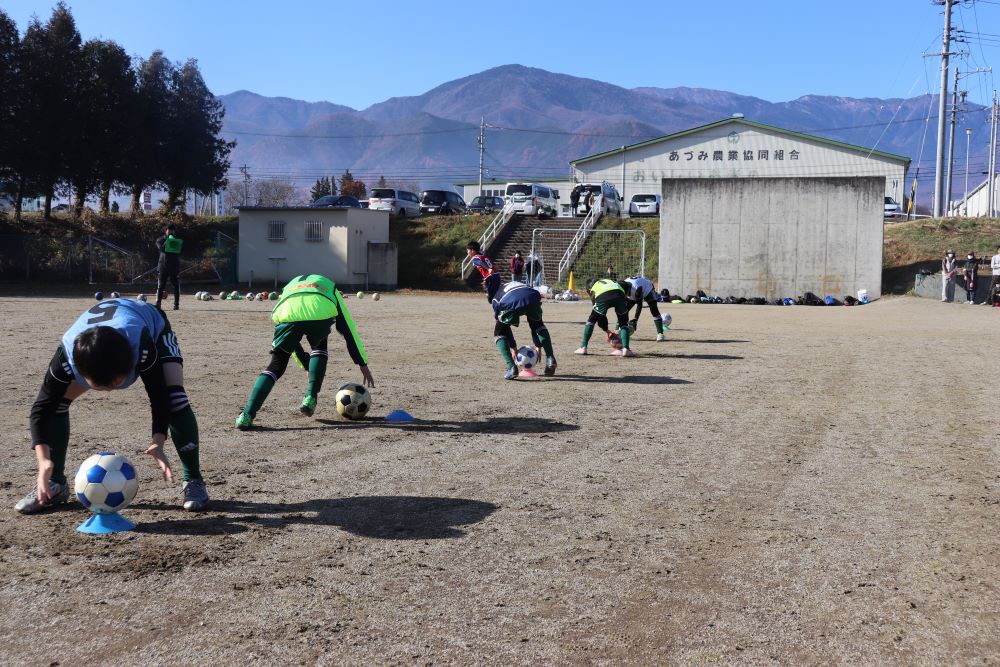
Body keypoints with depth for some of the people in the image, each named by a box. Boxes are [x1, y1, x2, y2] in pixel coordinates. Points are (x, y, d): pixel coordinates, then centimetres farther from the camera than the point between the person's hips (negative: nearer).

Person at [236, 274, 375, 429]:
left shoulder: (288, 287, 46)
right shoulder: (331, 288, 41)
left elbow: (292, 340, 44)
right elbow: (348, 329, 36)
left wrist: (308, 367, 51)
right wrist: (363, 364, 38)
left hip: (288, 316, 1)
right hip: (320, 315, -1)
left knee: (276, 366, 16)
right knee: (319, 347, 32)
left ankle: (246, 416, 5)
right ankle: (310, 398, 19)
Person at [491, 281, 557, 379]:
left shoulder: (496, 298, 37)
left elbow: (505, 327, 34)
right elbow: (535, 324, 44)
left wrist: (514, 348, 42)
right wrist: (538, 346, 47)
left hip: (511, 304, -3)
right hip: (533, 299, 3)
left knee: (499, 333, 22)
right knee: (538, 325, 35)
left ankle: (511, 367, 6)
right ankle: (550, 359, 23)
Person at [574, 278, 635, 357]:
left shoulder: (593, 289, 35)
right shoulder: (612, 281, 44)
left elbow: (600, 316, 32)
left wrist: (607, 331, 41)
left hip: (603, 297, -2)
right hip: (619, 294, 2)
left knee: (591, 320, 21)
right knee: (623, 323, 21)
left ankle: (583, 348, 20)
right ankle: (625, 349, 9)